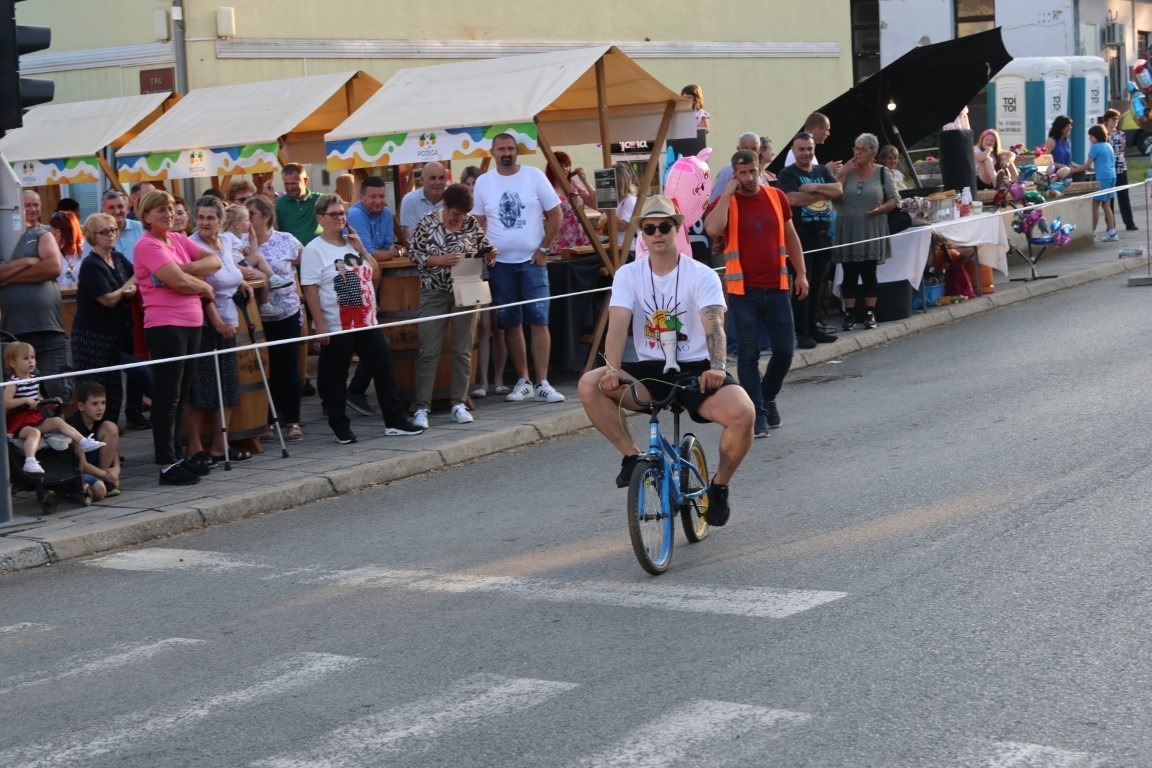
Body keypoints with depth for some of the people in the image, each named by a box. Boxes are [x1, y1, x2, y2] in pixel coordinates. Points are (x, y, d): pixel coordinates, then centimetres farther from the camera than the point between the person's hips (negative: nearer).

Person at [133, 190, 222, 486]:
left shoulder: (178, 239, 14)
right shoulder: (147, 245, -10)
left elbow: (214, 261, 6)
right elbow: (178, 281, -20)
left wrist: (187, 268, -11)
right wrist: (206, 288, -2)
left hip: (191, 323, 8)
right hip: (165, 325, -8)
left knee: (181, 395, 13)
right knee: (167, 397, -5)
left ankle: (176, 457, 20)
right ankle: (166, 465, -3)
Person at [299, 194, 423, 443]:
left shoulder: (353, 243, 12)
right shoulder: (314, 250, -8)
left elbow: (374, 275, 11)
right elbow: (310, 290, -13)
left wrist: (361, 249, -2)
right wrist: (320, 325, -18)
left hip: (367, 322, 6)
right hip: (337, 327, -6)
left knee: (384, 370, 5)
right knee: (335, 378, 3)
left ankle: (395, 421, 12)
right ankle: (341, 428, 14)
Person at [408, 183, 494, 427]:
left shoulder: (471, 223, 1)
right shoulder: (428, 222, -4)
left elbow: (484, 250, 12)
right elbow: (414, 254, -4)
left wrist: (489, 254, -11)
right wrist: (441, 260, -17)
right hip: (434, 293, -2)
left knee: (463, 351, 6)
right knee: (429, 352, -3)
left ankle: (459, 404, 15)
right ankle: (422, 407, -1)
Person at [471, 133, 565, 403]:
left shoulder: (534, 176, 0)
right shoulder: (483, 182, 4)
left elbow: (554, 215, 2)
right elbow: (479, 223, 7)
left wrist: (544, 249, -4)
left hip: (532, 261, -2)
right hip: (500, 264, 2)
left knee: (538, 321, -6)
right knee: (510, 324, 4)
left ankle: (542, 383, -6)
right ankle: (523, 381, 12)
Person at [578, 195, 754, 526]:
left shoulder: (702, 276, -4)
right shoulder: (628, 275, 1)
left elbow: (714, 323, -19)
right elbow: (618, 324, -13)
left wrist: (717, 367, -38)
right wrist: (612, 368, -32)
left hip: (697, 370, -2)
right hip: (649, 371, 2)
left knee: (743, 412, -30)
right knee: (590, 385, -25)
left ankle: (719, 485, -2)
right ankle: (632, 456, -6)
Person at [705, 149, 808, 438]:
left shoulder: (776, 197, 6)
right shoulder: (726, 202, -4)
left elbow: (790, 236, 16)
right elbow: (712, 229, -25)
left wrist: (801, 273, 13)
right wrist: (727, 194, -18)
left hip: (777, 287, 3)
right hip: (744, 290, -3)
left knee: (785, 350, 6)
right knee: (748, 354, -1)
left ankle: (768, 397, 31)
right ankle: (757, 413, 7)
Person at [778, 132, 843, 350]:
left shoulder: (823, 172, 15)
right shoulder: (788, 174, -2)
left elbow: (838, 190, 0)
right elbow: (793, 198, -18)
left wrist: (813, 188, -15)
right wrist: (824, 193, -9)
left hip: (823, 236, 6)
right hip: (801, 237, -6)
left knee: (817, 285, 10)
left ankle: (813, 327, 16)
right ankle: (802, 332, -5)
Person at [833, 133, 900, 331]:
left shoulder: (882, 172, 2)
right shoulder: (846, 171, 3)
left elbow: (895, 199, 2)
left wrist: (882, 208, -16)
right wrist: (843, 173, -13)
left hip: (872, 231, 0)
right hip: (848, 231, 0)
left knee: (869, 273, 5)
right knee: (850, 274, 2)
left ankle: (870, 314, 12)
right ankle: (849, 315, 6)